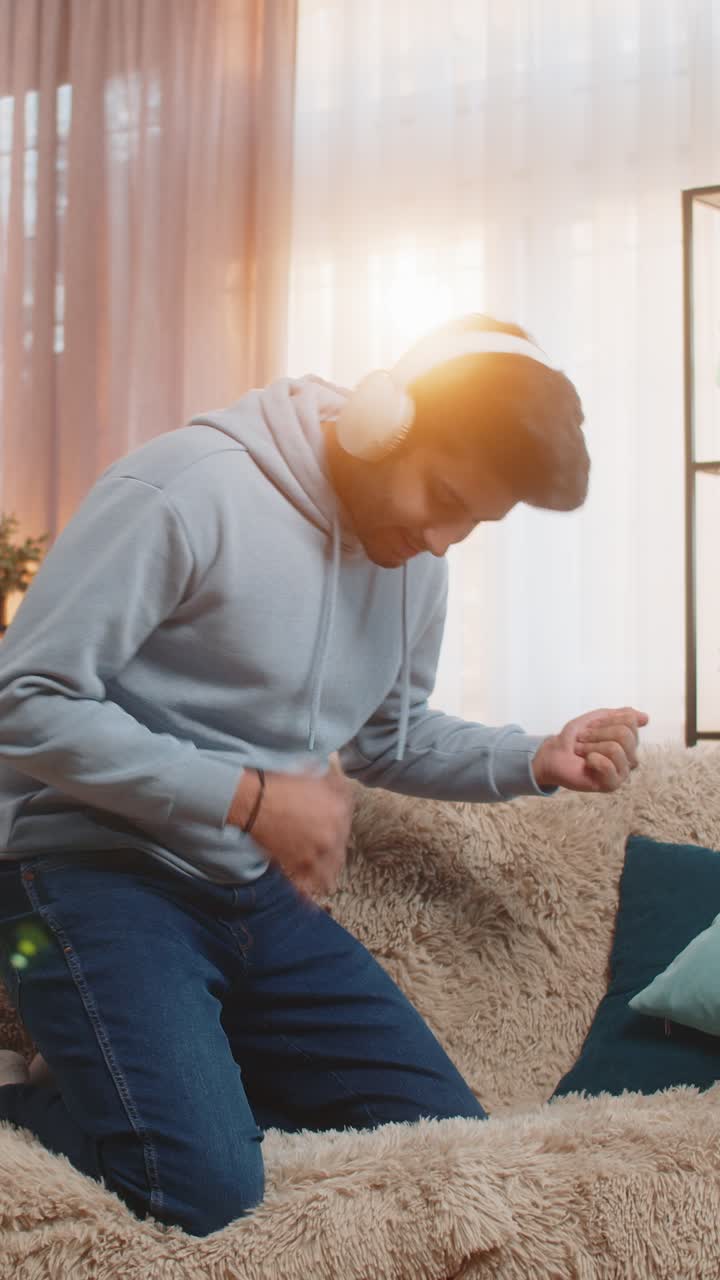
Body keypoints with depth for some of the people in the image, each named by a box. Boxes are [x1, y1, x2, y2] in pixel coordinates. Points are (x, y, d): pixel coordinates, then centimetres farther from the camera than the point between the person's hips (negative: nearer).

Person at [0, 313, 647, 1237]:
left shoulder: (416, 562, 5)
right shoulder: (190, 490, -20)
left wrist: (535, 761, 2)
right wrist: (249, 797, -23)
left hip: (258, 894, 8)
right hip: (98, 872, -7)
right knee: (208, 1191, -25)